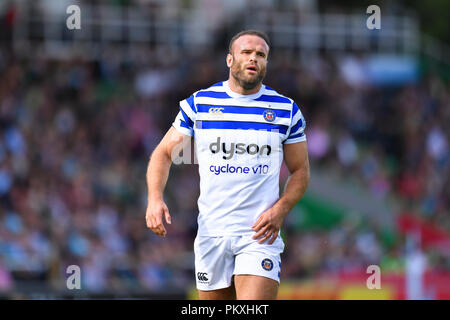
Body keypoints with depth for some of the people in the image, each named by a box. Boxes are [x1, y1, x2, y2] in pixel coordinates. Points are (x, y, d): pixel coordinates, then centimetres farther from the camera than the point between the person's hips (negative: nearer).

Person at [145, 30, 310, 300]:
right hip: (212, 233, 2)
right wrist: (155, 198, -12)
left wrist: (280, 210, -8)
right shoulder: (198, 103, 5)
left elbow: (300, 170, 10)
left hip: (260, 234, -2)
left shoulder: (287, 110, 5)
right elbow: (164, 153, 7)